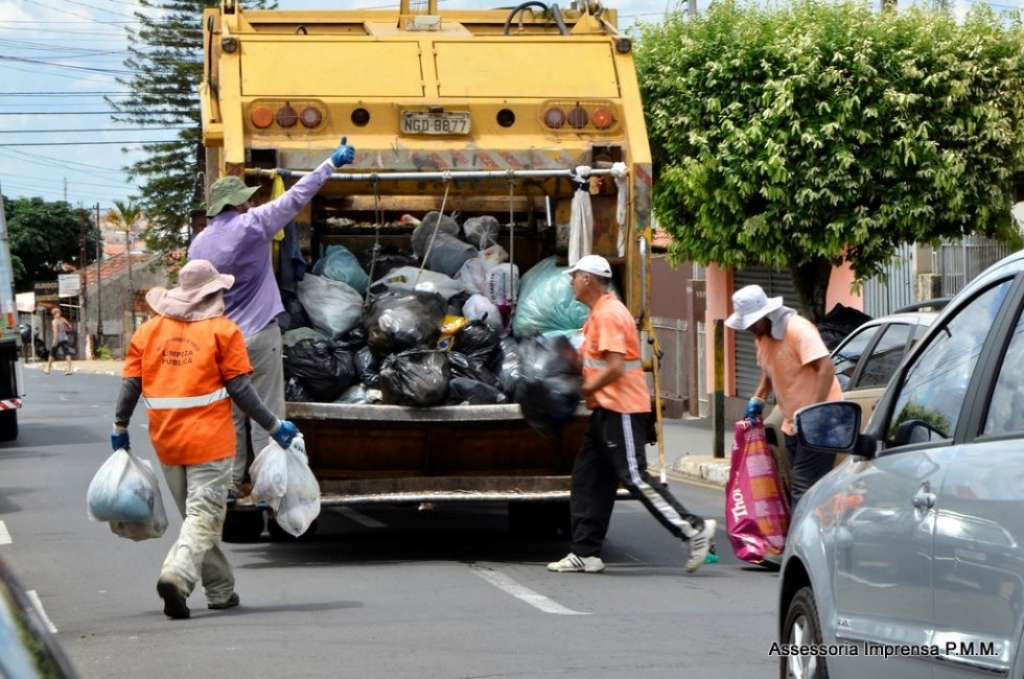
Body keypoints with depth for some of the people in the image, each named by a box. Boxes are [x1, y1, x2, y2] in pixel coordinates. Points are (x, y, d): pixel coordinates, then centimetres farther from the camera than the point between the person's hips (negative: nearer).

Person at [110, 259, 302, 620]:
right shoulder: (222, 331, -5)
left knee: (195, 514, 17)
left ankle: (220, 590, 22)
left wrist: (120, 427, 20)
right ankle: (176, 575, -28)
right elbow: (240, 389, -7)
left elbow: (131, 384, 7)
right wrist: (274, 426, 1)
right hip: (209, 440, -5)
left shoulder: (149, 331, 7)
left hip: (166, 441, 5)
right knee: (204, 515, -5)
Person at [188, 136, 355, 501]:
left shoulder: (199, 243, 7)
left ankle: (229, 484, 11)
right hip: (258, 334, -5)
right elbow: (296, 197, -6)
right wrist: (332, 163, 1)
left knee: (229, 414, 11)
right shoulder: (252, 225, -9)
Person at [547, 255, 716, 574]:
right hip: (607, 409, 11)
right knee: (588, 479, 9)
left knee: (634, 477, -10)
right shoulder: (600, 313, 17)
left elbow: (615, 367, -23)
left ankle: (694, 529, -7)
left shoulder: (609, 314, -16)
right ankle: (585, 553, 11)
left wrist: (584, 390, -14)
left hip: (621, 410, -11)